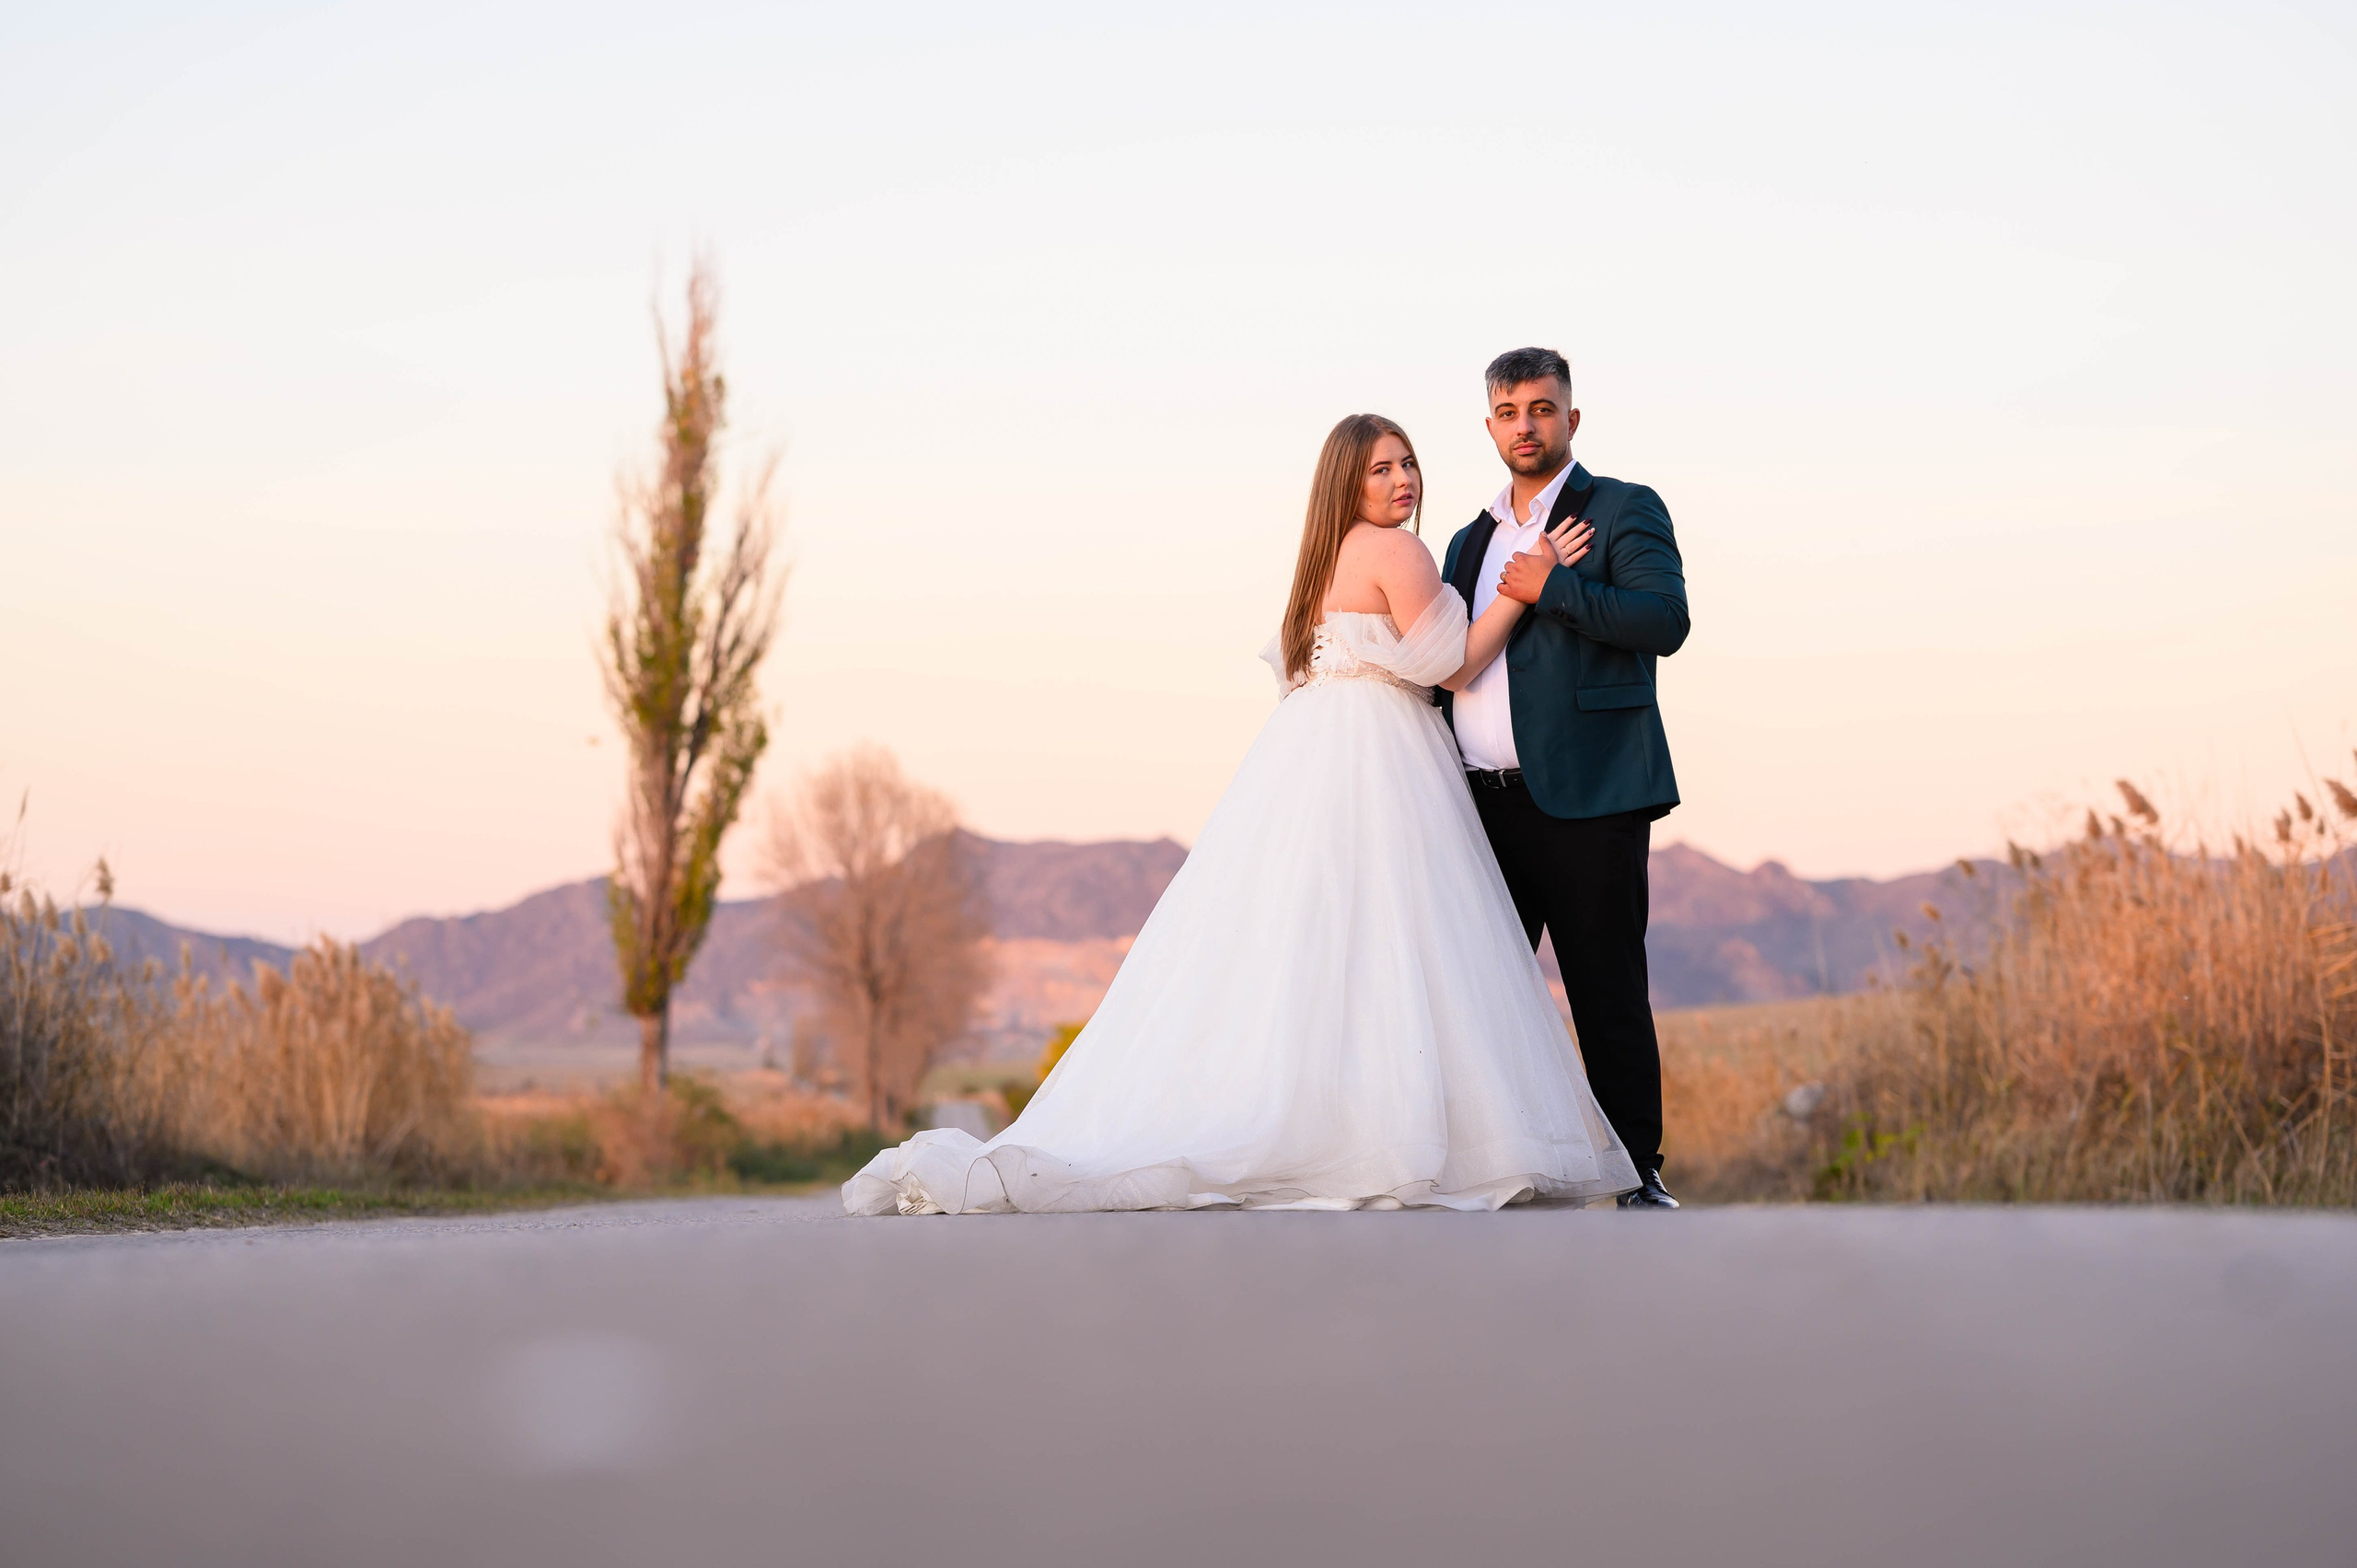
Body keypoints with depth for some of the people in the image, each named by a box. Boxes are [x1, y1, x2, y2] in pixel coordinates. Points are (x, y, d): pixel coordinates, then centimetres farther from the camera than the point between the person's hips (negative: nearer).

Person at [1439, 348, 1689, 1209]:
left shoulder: (1624, 509, 3)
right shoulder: (1471, 541, 22)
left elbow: (1665, 620, -12)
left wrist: (1551, 588, -13)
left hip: (1585, 799, -6)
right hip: (1485, 806, 6)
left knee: (1608, 996, -4)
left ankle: (1639, 1177, 2)